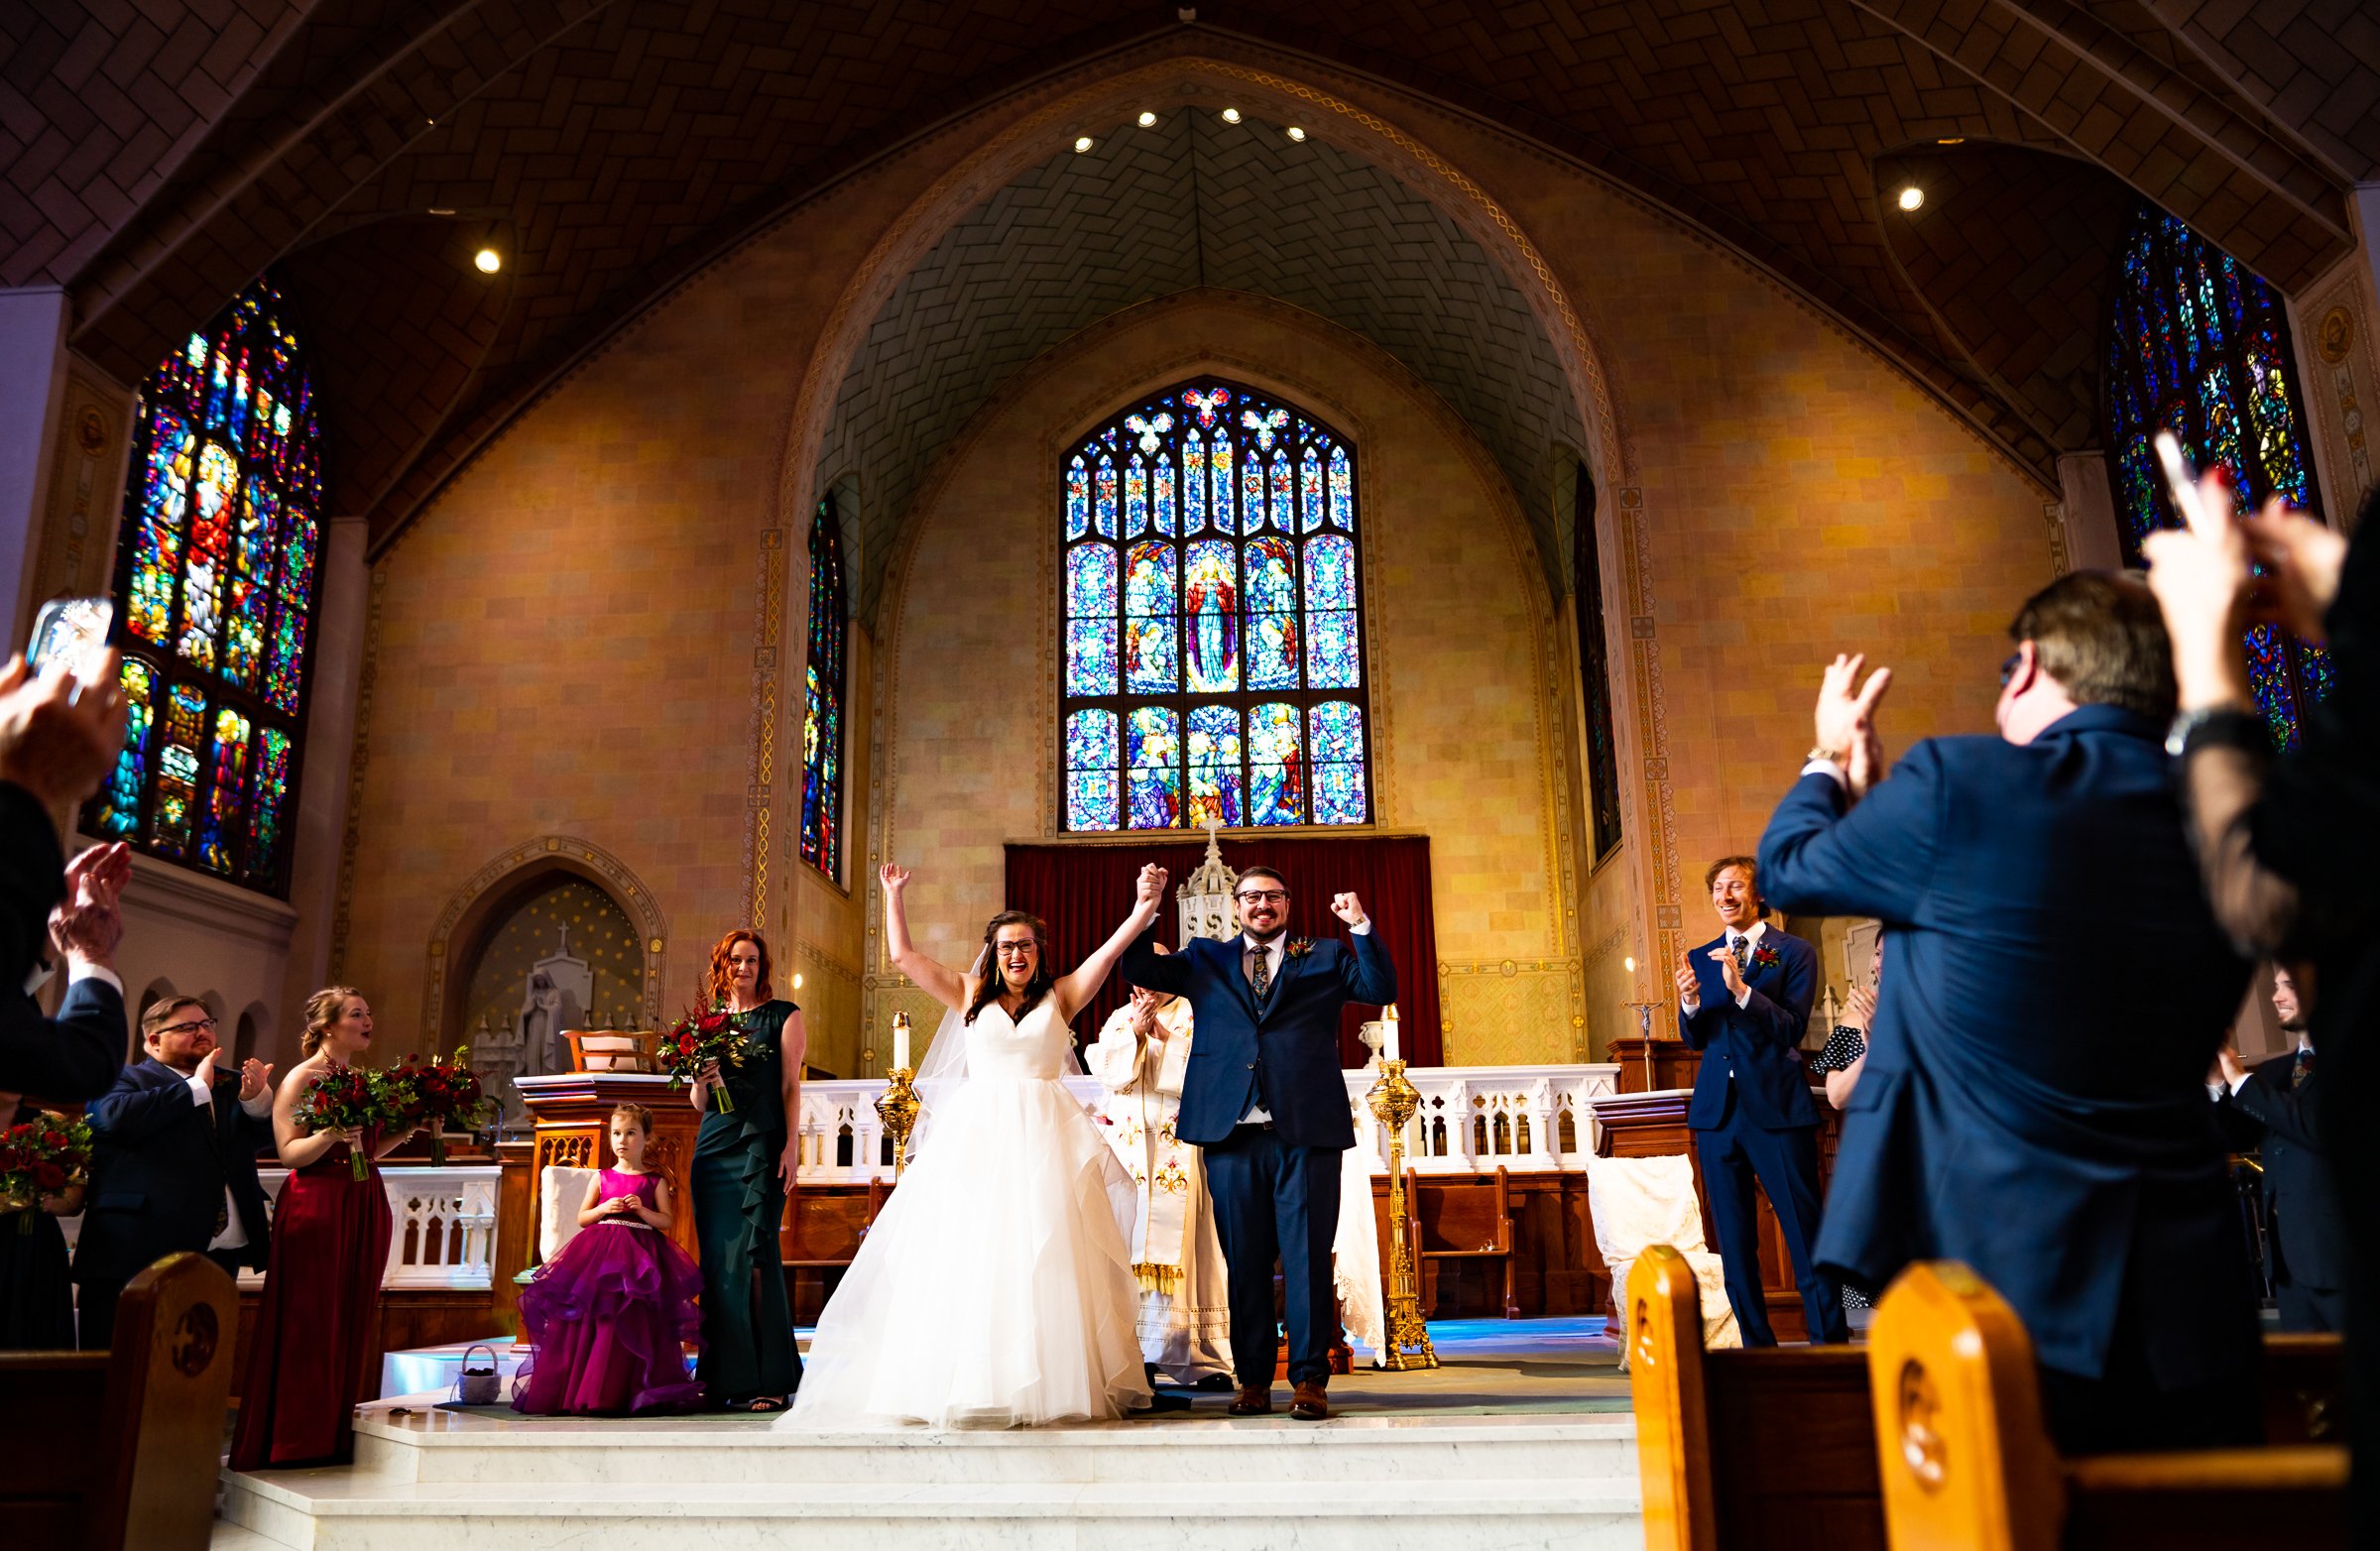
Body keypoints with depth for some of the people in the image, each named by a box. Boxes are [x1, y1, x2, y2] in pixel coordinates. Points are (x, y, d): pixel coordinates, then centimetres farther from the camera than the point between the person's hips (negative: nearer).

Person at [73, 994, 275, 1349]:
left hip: (221, 1255, 5)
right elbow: (116, 1117, -18)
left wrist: (255, 1098, -11)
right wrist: (197, 1087, -11)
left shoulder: (232, 1084, 17)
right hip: (138, 1253, -5)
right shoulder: (123, 1079, 2)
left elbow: (263, 1138, 8)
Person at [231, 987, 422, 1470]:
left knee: (354, 1321, 7)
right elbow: (290, 1153, -12)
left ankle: (336, 1437, 14)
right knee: (308, 1324, -3)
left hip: (364, 1208, 7)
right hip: (315, 1207, -7)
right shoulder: (302, 1078, -5)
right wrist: (331, 1133, -28)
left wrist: (407, 1129, 8)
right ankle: (295, 1442, 5)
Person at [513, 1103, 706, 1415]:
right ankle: (567, 1390, 2)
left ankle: (615, 1393, -3)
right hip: (599, 1251, 2)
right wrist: (604, 1208, -7)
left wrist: (642, 1210, -13)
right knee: (586, 1319, -5)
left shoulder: (655, 1182, 7)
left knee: (630, 1324, -10)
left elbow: (667, 1221, 4)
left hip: (639, 1255, -2)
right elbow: (582, 1218, 12)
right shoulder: (601, 1178, 11)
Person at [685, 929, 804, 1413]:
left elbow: (791, 1086, -1)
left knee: (753, 1253, -10)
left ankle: (766, 1379, -7)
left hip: (761, 1145, -5)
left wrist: (791, 1146, -9)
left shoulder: (783, 1016, 5)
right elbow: (699, 1105, 18)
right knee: (716, 1257, 3)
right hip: (714, 1146, 5)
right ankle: (723, 1377, 10)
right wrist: (701, 1081, -5)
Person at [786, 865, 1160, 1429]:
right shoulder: (969, 995, 13)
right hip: (977, 1134, 1)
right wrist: (894, 895, 14)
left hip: (1044, 1136, -1)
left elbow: (1111, 950, 1)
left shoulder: (1060, 996, 10)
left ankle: (1048, 1382, -1)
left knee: (1043, 1256, -5)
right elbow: (903, 955, 14)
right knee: (969, 1254, -3)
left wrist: (1144, 909, -12)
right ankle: (969, 1382, 2)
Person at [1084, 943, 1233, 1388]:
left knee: (1180, 1241, -7)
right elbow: (1104, 1069, 4)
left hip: (1181, 1146, -2)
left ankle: (1201, 1356, -5)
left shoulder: (1195, 1015, 10)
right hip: (1127, 1144, 3)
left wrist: (1162, 1033, -7)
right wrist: (1135, 1032, -6)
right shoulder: (1119, 1019, 18)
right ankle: (1128, 1350, -3)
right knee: (1127, 1241, -5)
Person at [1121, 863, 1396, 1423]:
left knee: (1307, 1257, 0)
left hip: (1307, 1131, -1)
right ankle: (1253, 1378, 17)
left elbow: (1382, 989, 2)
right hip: (1231, 1131, 2)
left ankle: (1309, 1379, 8)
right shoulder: (1205, 959, 17)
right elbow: (1139, 970, 10)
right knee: (1244, 1260, 7)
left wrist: (1361, 928, -10)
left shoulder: (1324, 957, 13)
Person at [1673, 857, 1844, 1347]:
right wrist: (1690, 1003, -12)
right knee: (1734, 1243, 9)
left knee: (1806, 1233, -4)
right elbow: (1695, 1040, 8)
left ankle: (1830, 1344, 4)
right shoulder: (1700, 958, 13)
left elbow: (1792, 1028, -10)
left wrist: (1742, 989, -22)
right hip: (1718, 1111, 5)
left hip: (1777, 1109, -5)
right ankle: (1758, 1349, 17)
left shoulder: (1793, 952, 0)